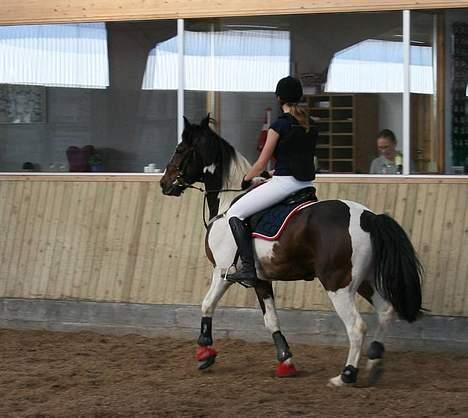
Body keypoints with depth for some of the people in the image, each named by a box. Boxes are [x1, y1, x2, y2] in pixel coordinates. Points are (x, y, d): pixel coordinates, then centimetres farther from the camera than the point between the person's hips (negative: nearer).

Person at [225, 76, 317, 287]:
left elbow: (262, 163, -7)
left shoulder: (279, 125, -10)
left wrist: (246, 179, 11)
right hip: (306, 182, 8)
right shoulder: (310, 125, 10)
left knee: (235, 213, -1)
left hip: (284, 182, -8)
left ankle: (248, 268, -13)